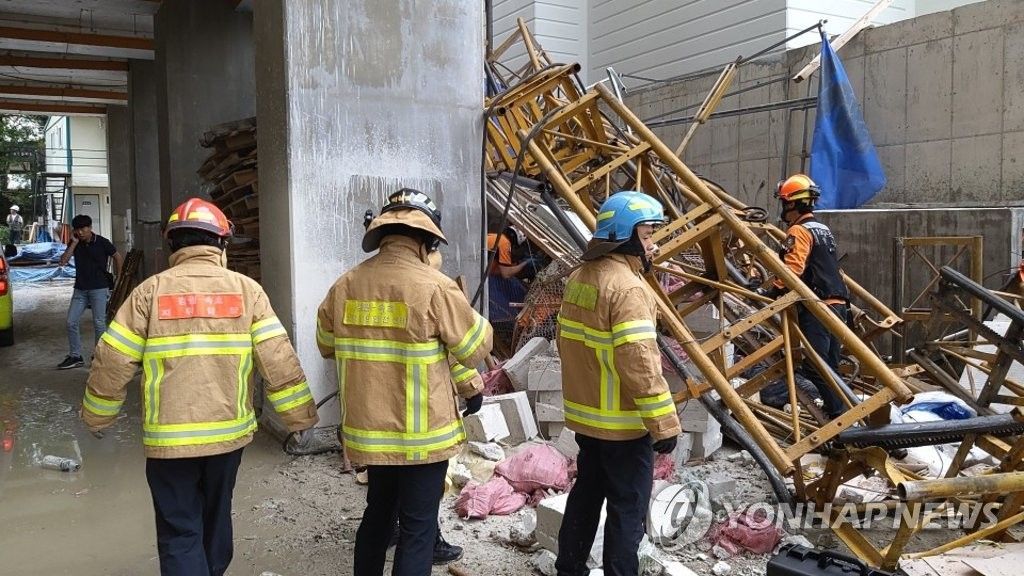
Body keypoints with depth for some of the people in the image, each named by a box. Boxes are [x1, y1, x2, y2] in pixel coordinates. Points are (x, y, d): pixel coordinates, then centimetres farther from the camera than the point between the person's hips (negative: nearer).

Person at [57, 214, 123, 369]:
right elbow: (63, 262, -5)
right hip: (80, 289, 5)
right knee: (71, 322, 3)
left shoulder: (102, 242, -6)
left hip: (99, 288, -5)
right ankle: (75, 357, 13)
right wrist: (74, 243, -10)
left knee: (99, 323, -3)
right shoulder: (75, 243, 5)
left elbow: (118, 258, 5)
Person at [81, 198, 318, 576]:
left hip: (169, 437, -2)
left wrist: (97, 417, 13)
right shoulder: (246, 289, -3)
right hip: (229, 431, 2)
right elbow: (279, 361, -8)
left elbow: (112, 362, -3)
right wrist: (300, 416, 2)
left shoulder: (151, 291, -5)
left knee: (179, 533, 7)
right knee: (216, 516, 23)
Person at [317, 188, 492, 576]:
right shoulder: (435, 286, -18)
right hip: (422, 432, -5)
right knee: (418, 527, 7)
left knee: (378, 512, 24)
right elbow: (474, 348, -8)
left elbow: (327, 344, 12)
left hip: (368, 428, 6)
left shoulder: (346, 285, -2)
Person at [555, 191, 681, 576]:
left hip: (584, 414, 9)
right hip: (623, 422, -9)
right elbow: (640, 365, -25)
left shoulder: (579, 277, 8)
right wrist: (664, 424, -19)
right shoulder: (628, 287, -21)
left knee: (586, 493, 21)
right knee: (628, 508, 4)